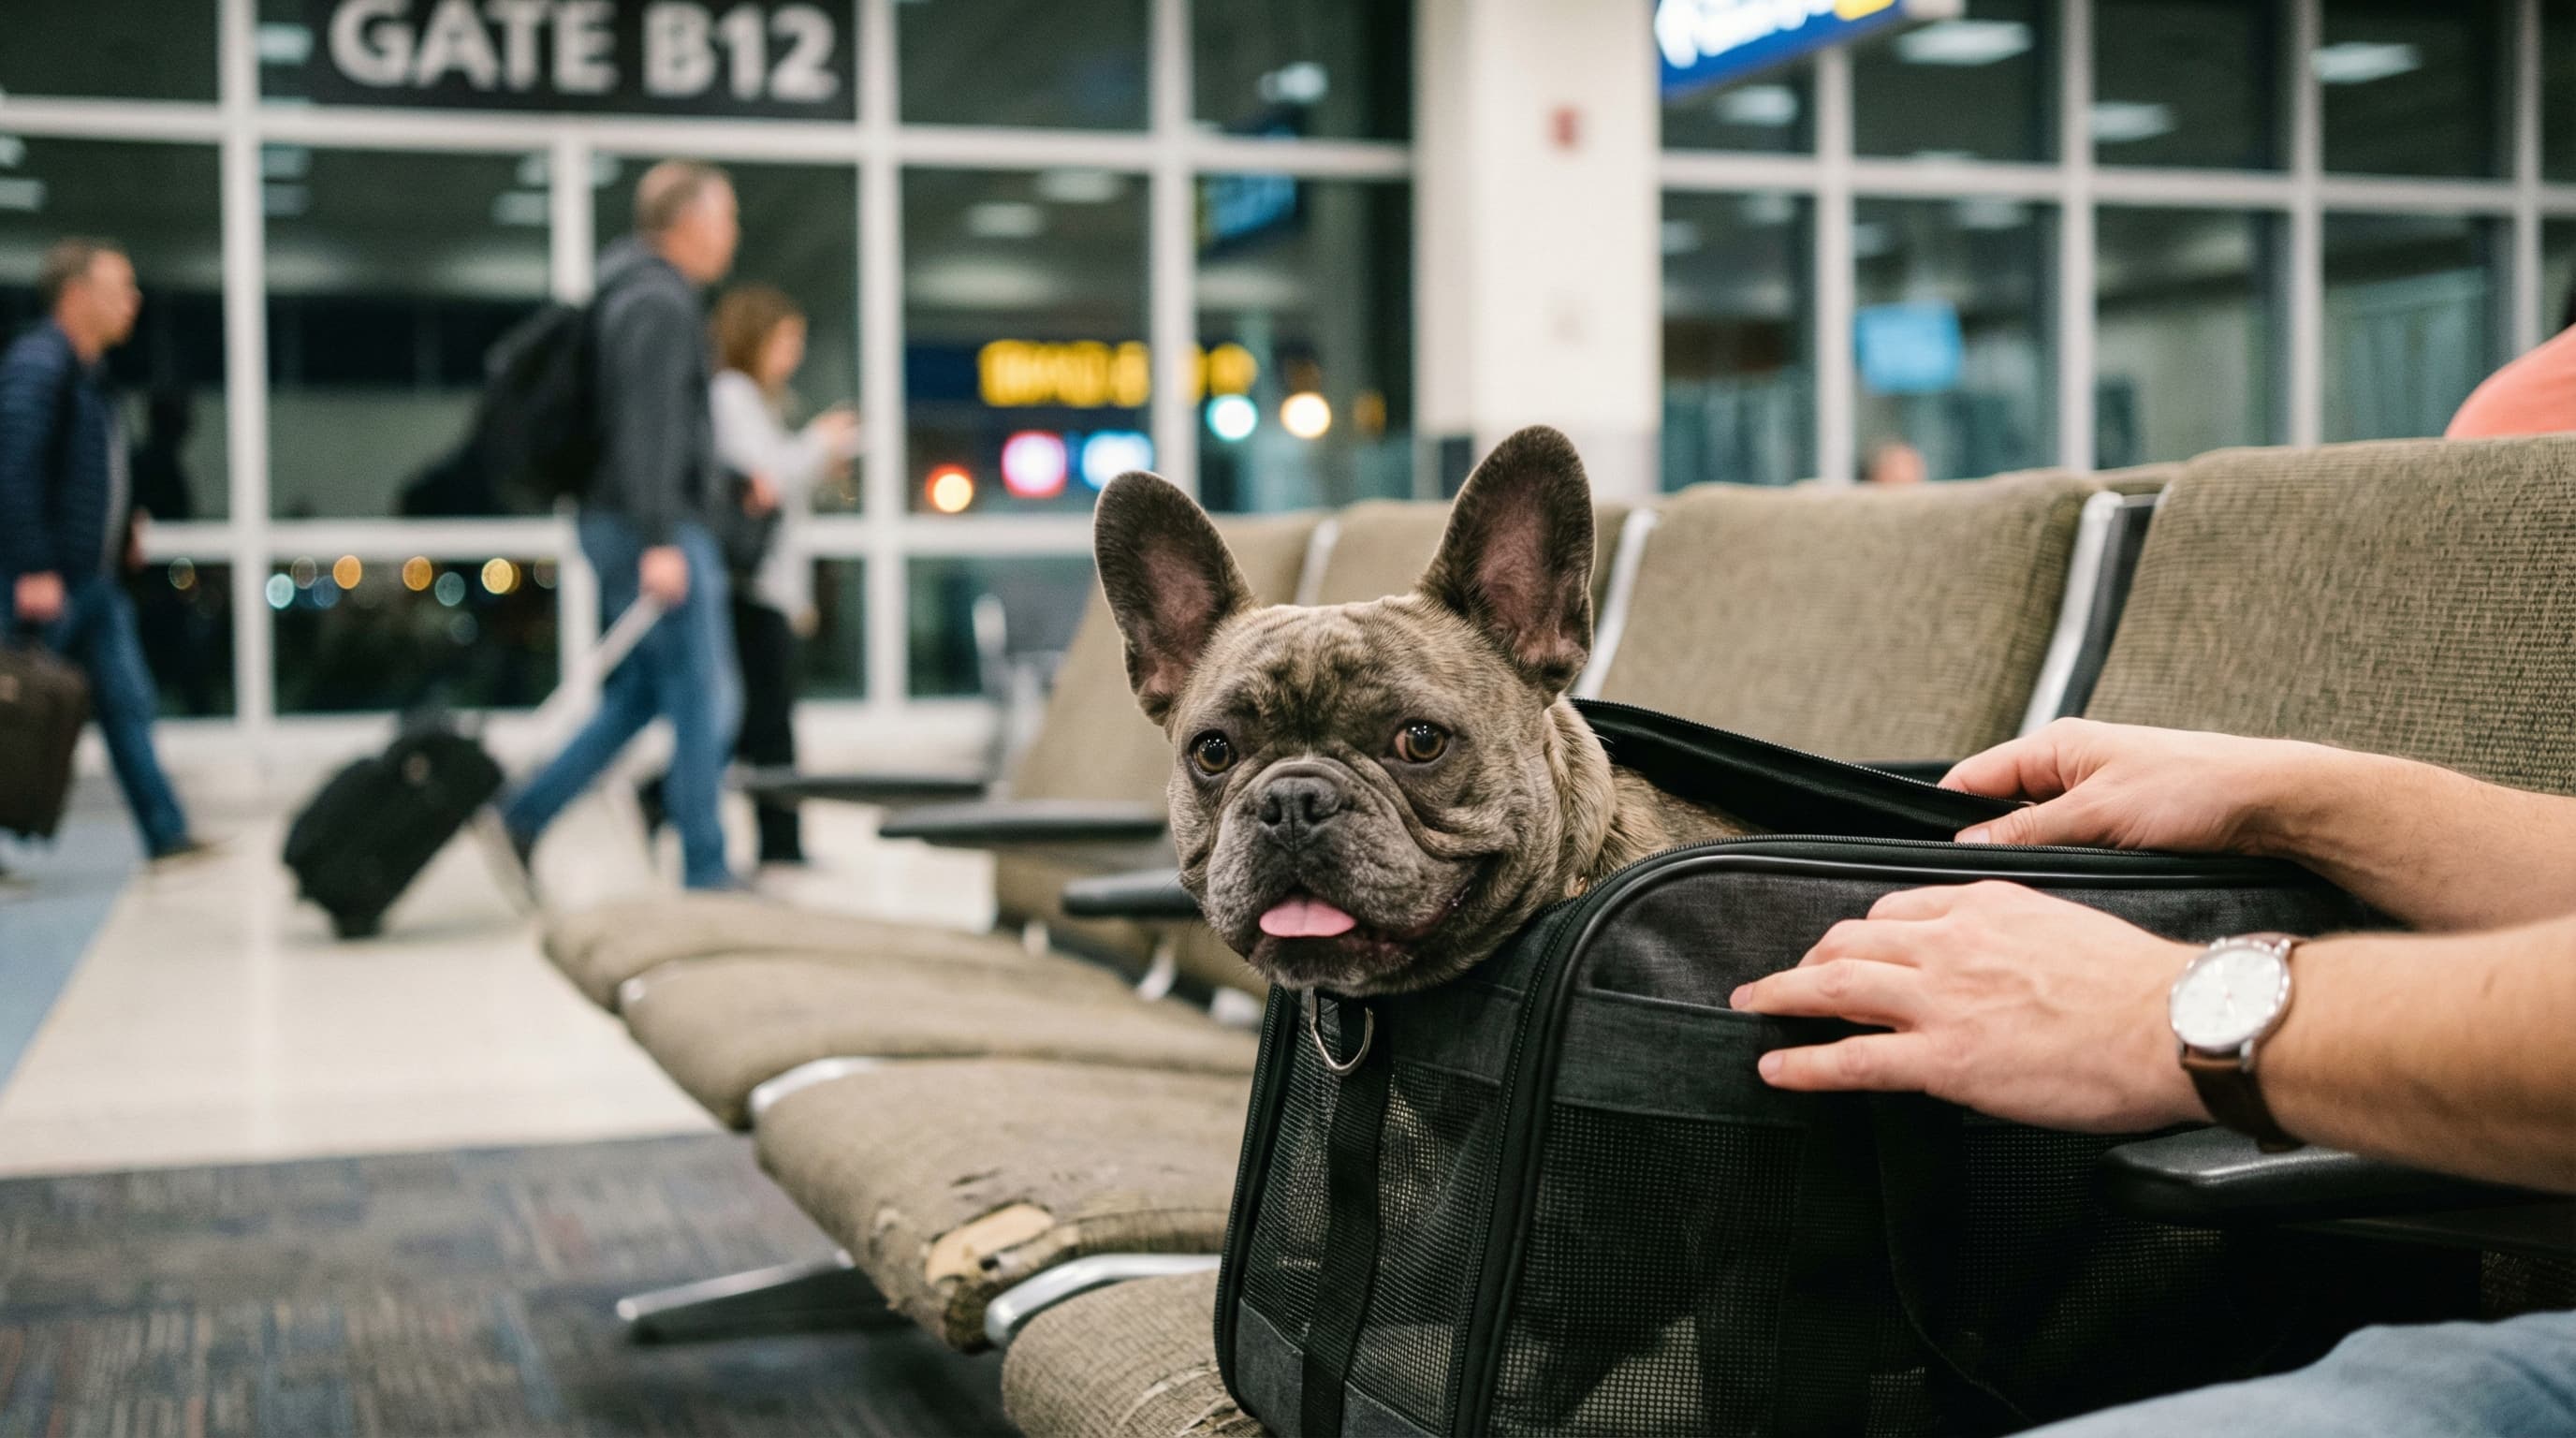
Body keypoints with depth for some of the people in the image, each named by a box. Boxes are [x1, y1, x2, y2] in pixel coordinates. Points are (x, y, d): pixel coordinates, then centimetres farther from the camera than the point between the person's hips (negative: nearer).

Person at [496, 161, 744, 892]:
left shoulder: (631, 296, 19)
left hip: (615, 525, 10)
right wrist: (659, 541, -27)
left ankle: (521, 817, 12)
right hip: (657, 529, -10)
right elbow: (649, 426, -22)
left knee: (639, 695, 14)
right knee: (703, 699, -5)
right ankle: (705, 872, 0)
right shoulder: (659, 304, -13)